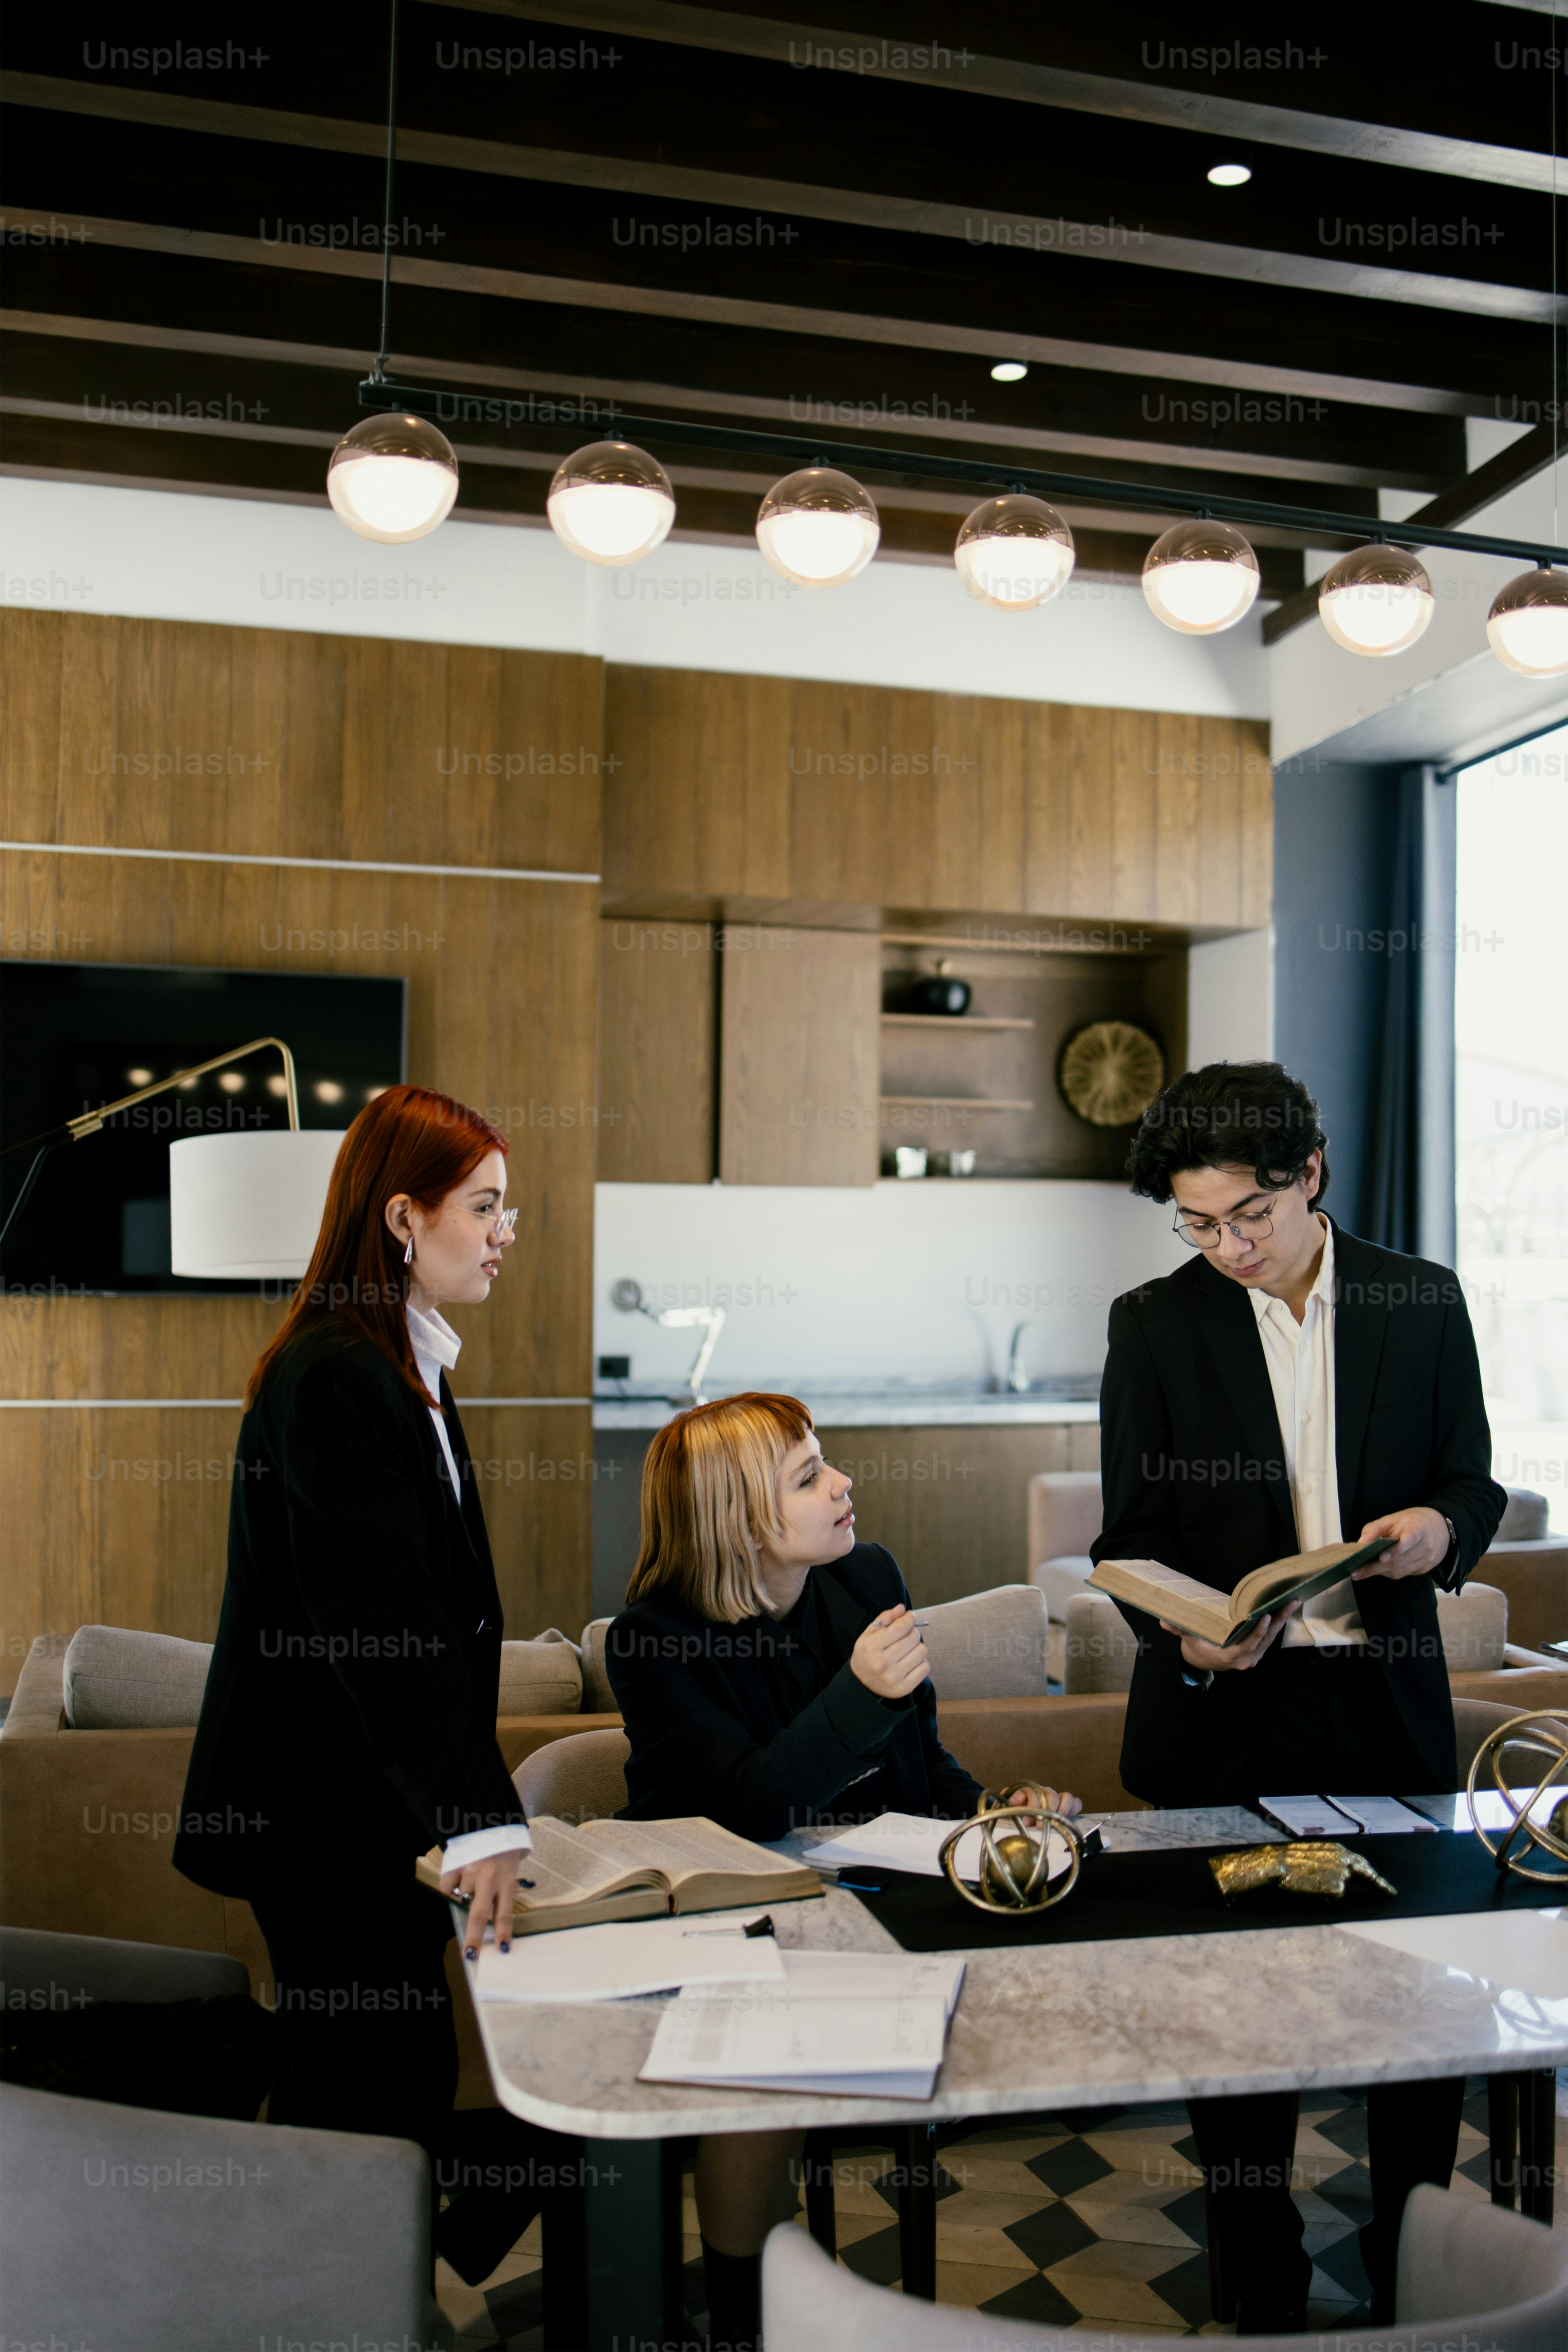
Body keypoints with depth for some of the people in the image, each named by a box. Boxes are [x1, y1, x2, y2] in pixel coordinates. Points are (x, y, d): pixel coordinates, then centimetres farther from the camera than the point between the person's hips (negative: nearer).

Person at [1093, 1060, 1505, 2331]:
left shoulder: (1424, 1302, 3)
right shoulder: (1156, 1324, -1)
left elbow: (1473, 1481, 8)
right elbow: (1133, 1533, 1)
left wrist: (1438, 1528, -15)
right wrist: (1184, 1634, -18)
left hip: (1391, 1702, 1)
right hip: (1227, 1708, -1)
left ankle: (1416, 2273, 32)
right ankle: (1265, 2290, 28)